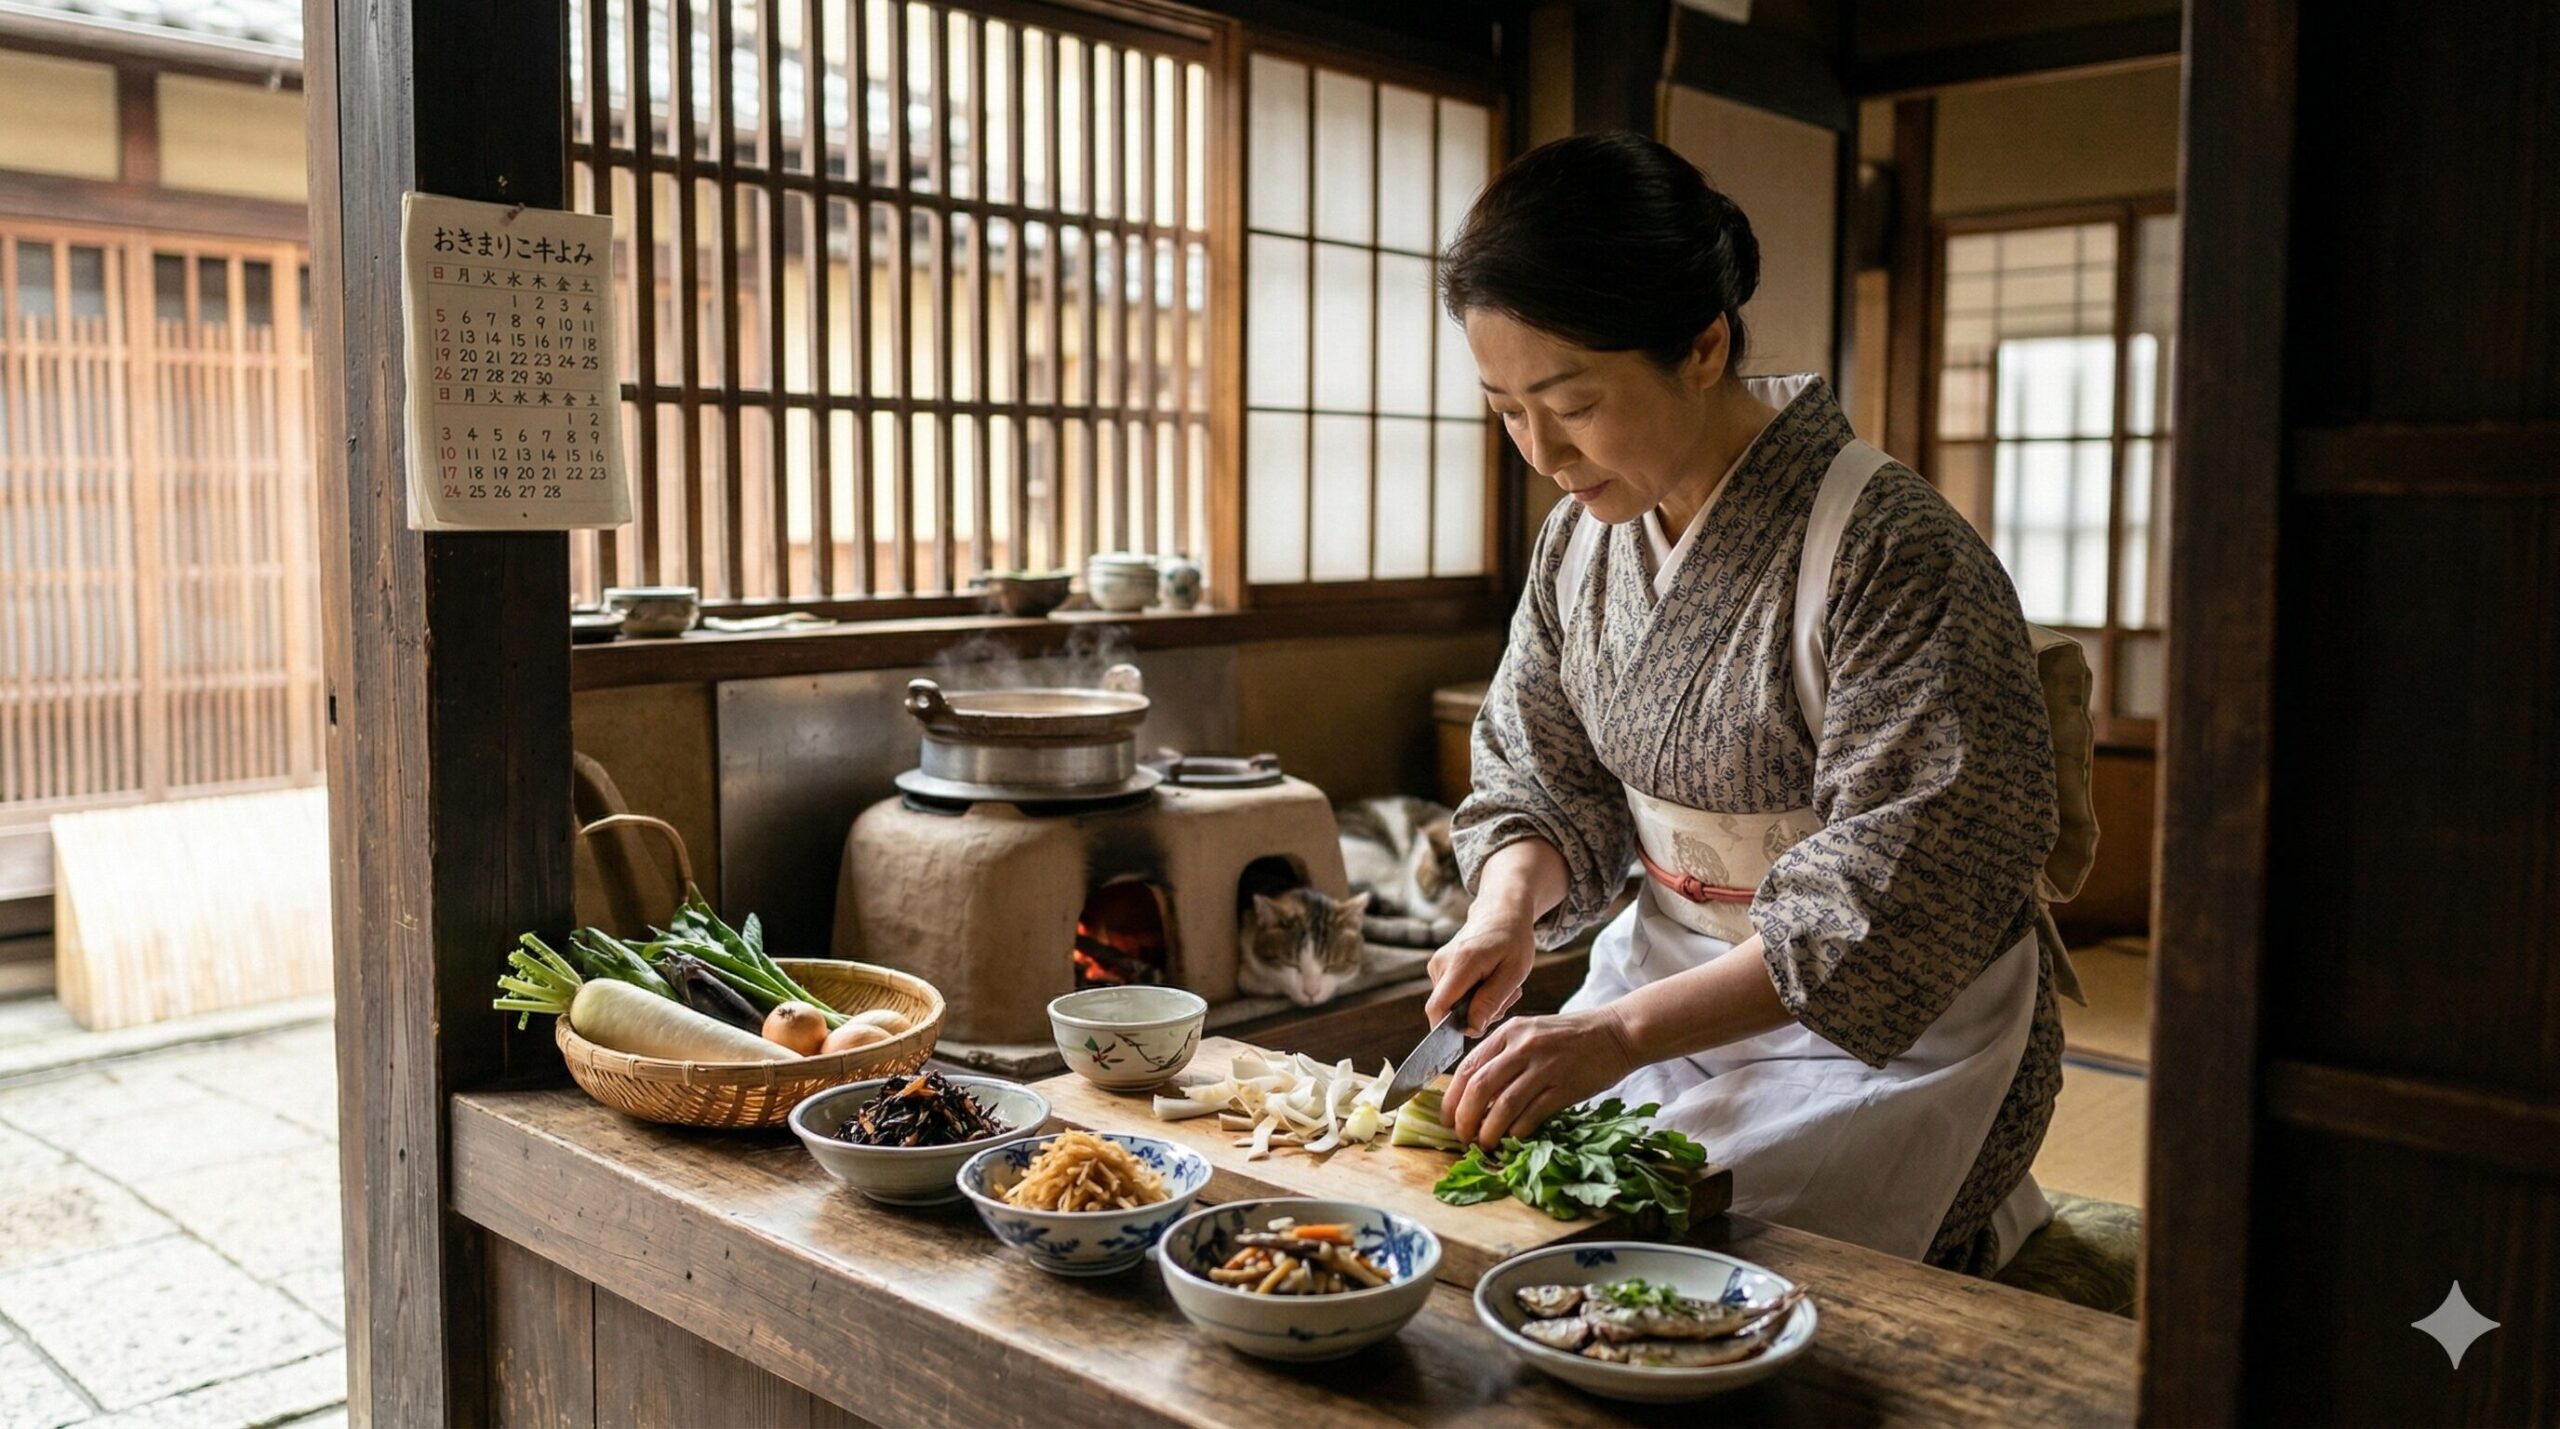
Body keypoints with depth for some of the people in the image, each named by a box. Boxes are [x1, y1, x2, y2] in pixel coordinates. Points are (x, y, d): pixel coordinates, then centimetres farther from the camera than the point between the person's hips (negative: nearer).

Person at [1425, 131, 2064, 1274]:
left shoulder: (1891, 554, -21)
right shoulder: (1579, 540, 1)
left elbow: (1898, 892, -25)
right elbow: (1543, 781, 10)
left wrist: (1625, 1029, -33)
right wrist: (1509, 907, -12)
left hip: (1888, 1031, -6)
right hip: (1671, 985, 7)